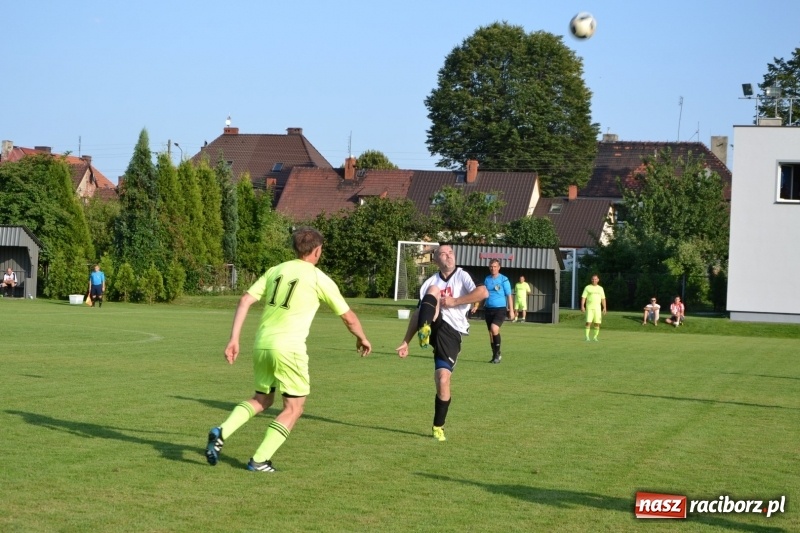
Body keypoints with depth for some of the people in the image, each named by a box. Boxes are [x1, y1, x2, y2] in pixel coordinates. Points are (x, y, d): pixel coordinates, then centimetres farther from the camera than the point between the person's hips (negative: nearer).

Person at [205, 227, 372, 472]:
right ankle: (259, 460, 1)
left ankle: (220, 432, 2)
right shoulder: (319, 279, 1)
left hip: (262, 343, 6)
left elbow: (245, 300, 4)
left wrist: (234, 339, 5)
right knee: (293, 407, 8)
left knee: (262, 399, 22)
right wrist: (362, 339, 27)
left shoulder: (274, 271, 13)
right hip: (289, 348, -6)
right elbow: (347, 316, 9)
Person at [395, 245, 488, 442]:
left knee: (443, 380, -12)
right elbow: (418, 313, 16)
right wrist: (405, 342, 10)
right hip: (432, 326, 2)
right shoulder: (431, 282, 15)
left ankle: (439, 427, 7)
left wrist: (454, 301, -13)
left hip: (451, 333, -2)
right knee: (434, 291, -22)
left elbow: (483, 293, -14)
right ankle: (424, 333, -46)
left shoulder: (461, 276, 4)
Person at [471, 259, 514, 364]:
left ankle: (498, 354, -11)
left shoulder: (504, 280, -4)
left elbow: (509, 296, -2)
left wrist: (511, 310, -6)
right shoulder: (487, 279, 10)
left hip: (500, 309, -5)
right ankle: (495, 356, 18)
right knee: (490, 333, 7)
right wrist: (476, 305, 9)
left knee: (494, 328, -24)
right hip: (488, 309, 5)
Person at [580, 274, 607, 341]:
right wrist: (582, 306, -13)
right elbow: (583, 297, -1)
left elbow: (603, 299, 15)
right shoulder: (588, 287, 3)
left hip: (597, 308, 3)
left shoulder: (600, 288, 13)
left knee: (597, 323, -1)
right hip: (589, 308, -3)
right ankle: (587, 336, -7)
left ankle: (595, 337, 10)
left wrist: (604, 307, 6)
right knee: (588, 322, -11)